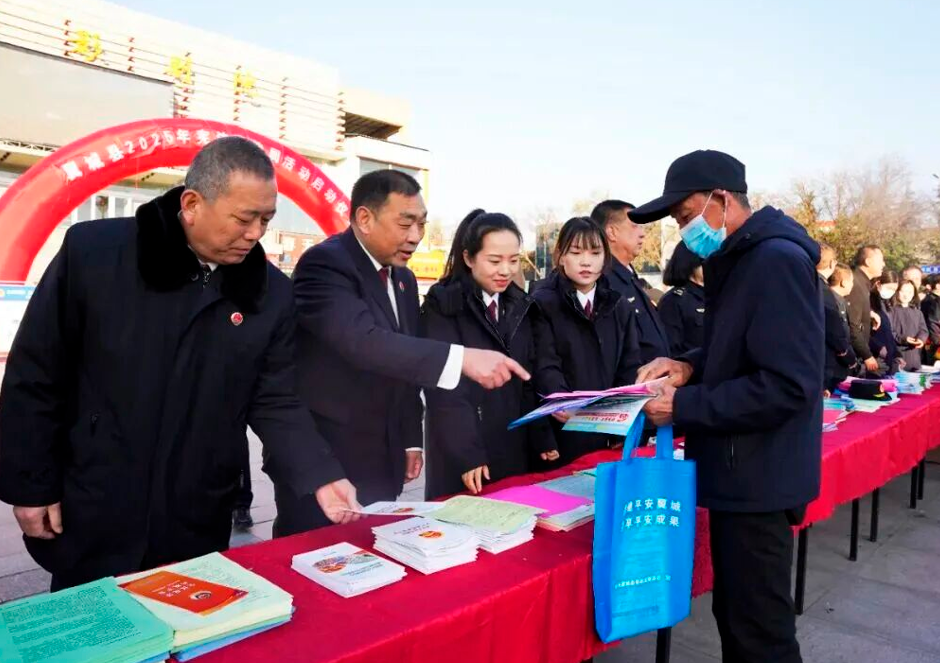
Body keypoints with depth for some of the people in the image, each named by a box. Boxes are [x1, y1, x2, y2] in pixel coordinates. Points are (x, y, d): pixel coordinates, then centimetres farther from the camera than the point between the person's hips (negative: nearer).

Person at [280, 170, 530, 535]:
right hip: (321, 455, -7)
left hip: (382, 457, 7)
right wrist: (461, 358, -39)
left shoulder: (404, 279, 10)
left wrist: (411, 440, 15)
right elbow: (362, 340, -33)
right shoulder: (324, 264, -17)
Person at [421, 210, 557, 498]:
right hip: (461, 454, -5)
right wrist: (468, 454, -20)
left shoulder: (520, 306, 10)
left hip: (515, 448, 5)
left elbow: (529, 379, 13)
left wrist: (543, 439, 7)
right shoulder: (442, 305, -9)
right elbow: (444, 387, -15)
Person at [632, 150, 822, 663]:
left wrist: (684, 407, -21)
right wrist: (691, 367, 2)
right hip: (739, 471, 9)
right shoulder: (740, 259, 11)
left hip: (759, 477, -9)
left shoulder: (777, 260, -20)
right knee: (734, 613, 22)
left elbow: (786, 386, -26)